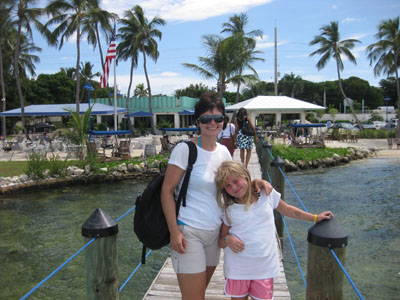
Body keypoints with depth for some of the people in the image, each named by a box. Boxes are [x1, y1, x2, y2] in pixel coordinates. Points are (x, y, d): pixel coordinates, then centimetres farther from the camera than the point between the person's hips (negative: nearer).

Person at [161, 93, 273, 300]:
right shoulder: (185, 149, -12)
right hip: (189, 232, -6)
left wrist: (256, 182, -4)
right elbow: (167, 190, -12)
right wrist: (174, 231, -17)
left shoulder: (223, 151, 7)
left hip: (214, 231, 6)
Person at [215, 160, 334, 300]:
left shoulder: (267, 193, -2)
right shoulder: (228, 208, -3)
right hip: (237, 269, 0)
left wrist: (315, 217, 19)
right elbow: (220, 241, 5)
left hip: (265, 267, 0)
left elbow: (287, 210, 15)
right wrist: (228, 239, -17)